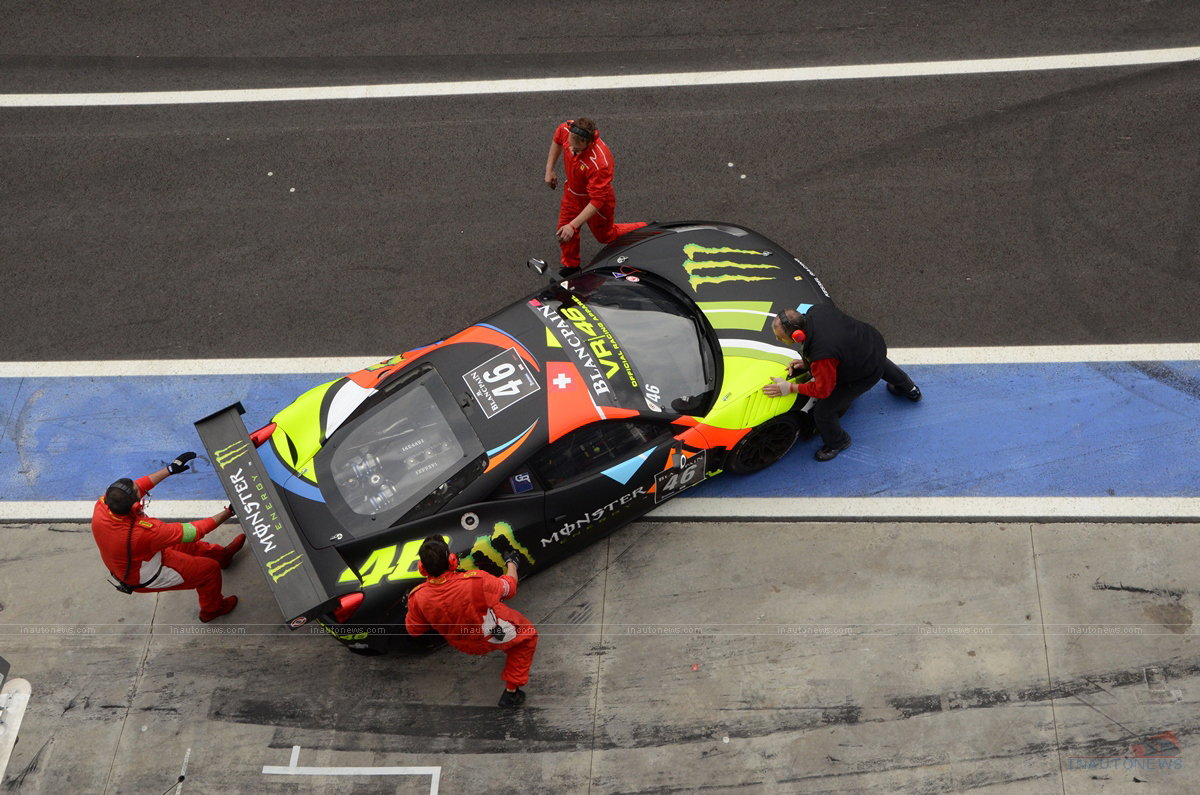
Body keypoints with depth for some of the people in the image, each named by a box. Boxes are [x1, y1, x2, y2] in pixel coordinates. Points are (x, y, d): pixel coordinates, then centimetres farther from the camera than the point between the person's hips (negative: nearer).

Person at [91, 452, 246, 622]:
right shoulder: (145, 531, -44)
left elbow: (138, 486, -8)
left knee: (188, 545, 24)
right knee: (209, 569, 10)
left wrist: (170, 469, 1)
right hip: (146, 580, -7)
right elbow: (193, 531, -31)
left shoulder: (101, 505, -27)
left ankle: (221, 554, 52)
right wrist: (229, 512, -21)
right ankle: (212, 609, 38)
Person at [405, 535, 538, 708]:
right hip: (493, 636, -4)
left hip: (463, 645, 5)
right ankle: (511, 691, 24)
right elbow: (509, 588, -15)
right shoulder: (476, 581, -37)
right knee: (528, 634, 25)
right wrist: (511, 563, 5)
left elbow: (414, 630, -7)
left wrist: (410, 609, 12)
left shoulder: (417, 598, -28)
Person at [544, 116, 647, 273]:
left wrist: (573, 225, -38)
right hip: (572, 192, 5)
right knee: (564, 231, 13)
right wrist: (549, 170, 4)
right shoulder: (565, 129, -27)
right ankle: (570, 266, 41)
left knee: (605, 235, 20)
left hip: (598, 197, -5)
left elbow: (597, 201, -37)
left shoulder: (599, 163, -45)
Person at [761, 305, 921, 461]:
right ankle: (909, 388, 76)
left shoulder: (822, 356, -44)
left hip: (868, 374, -8)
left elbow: (822, 390, -25)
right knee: (883, 364, 44)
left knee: (823, 412, 0)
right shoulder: (816, 310, -21)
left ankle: (837, 443, 34)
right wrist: (808, 362, -3)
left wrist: (790, 388, -18)